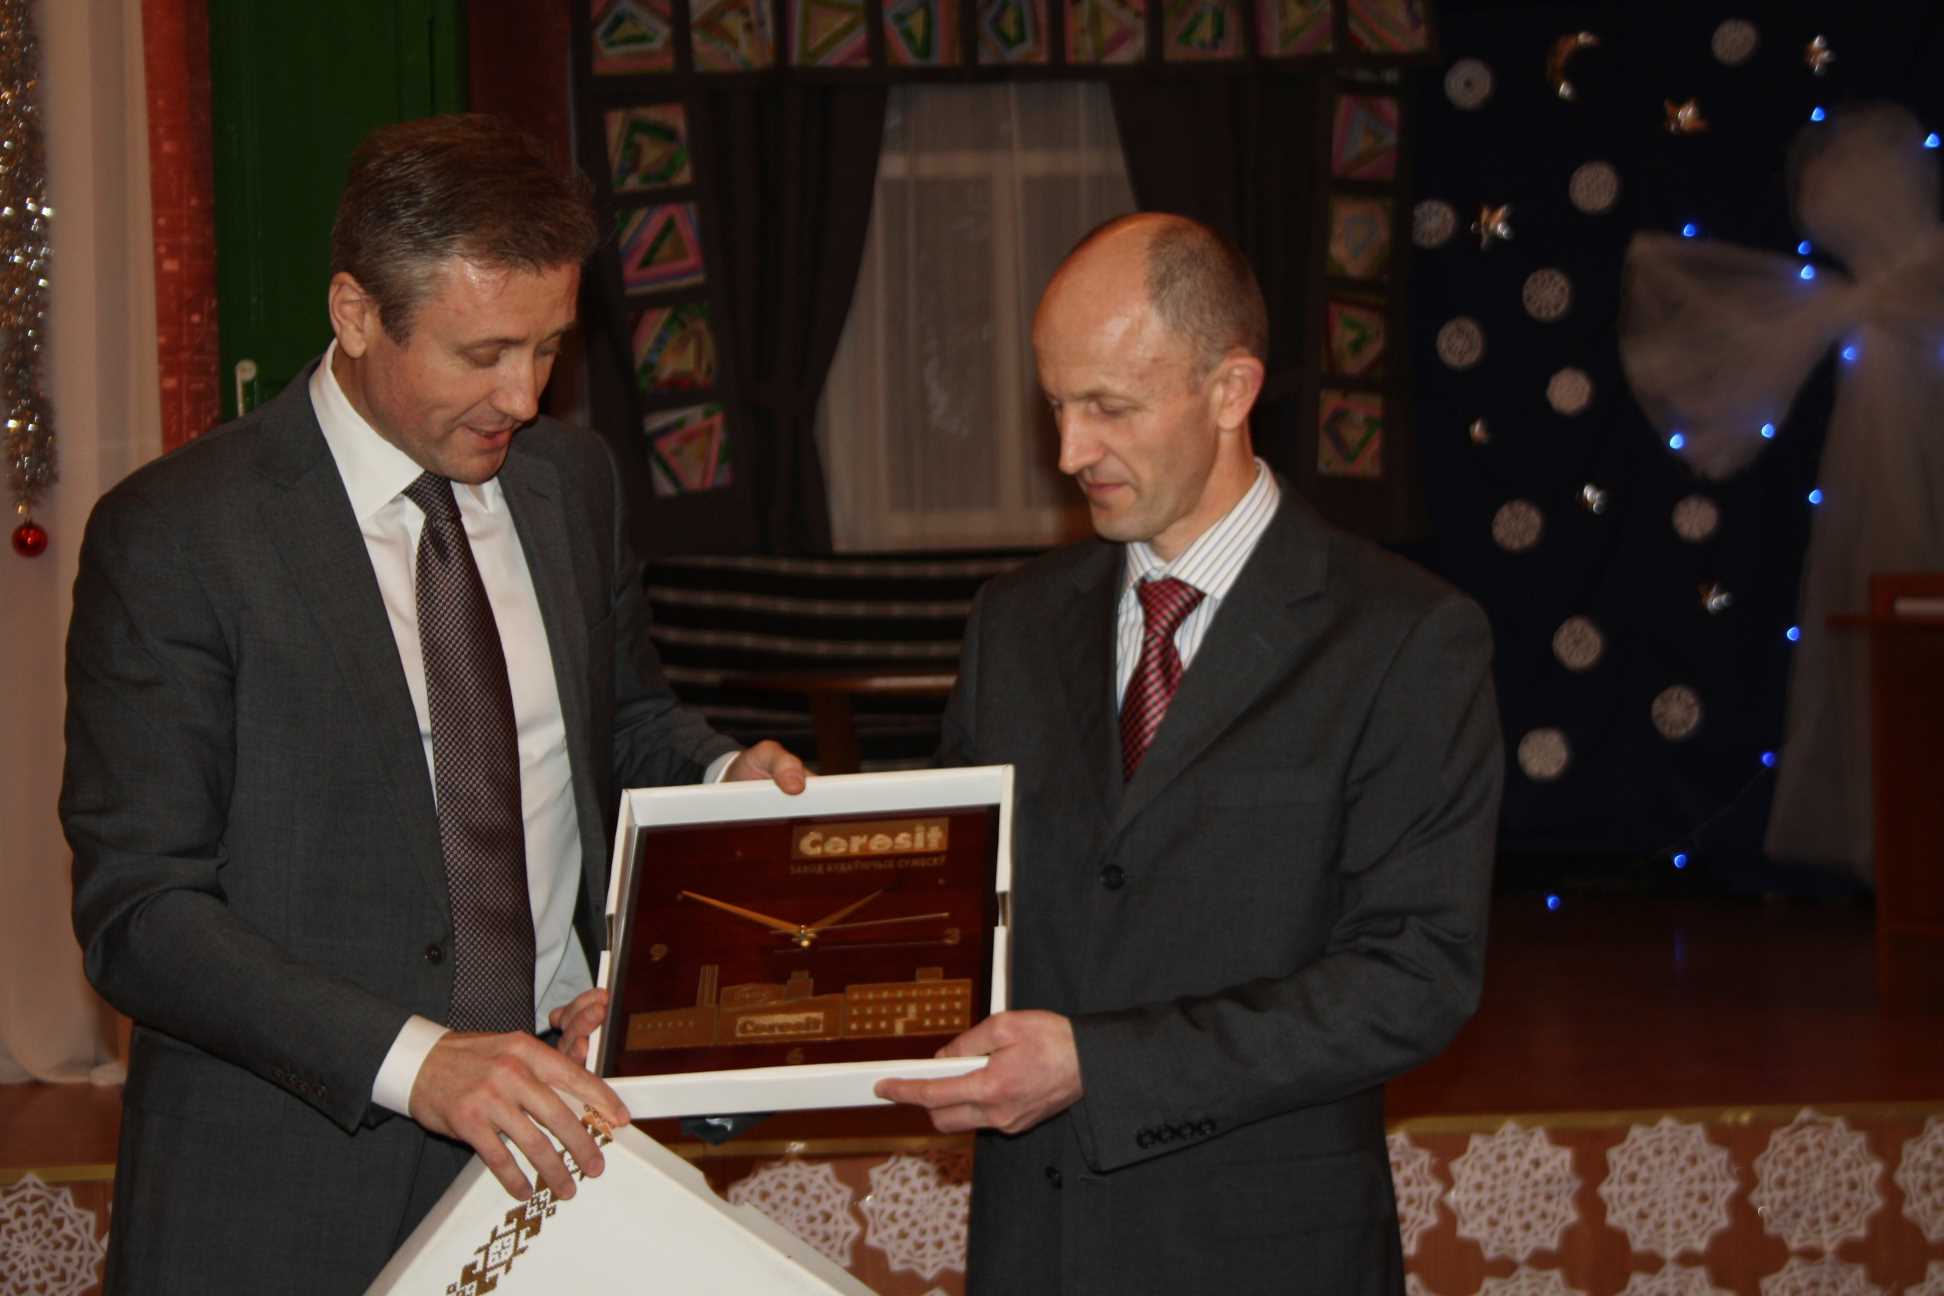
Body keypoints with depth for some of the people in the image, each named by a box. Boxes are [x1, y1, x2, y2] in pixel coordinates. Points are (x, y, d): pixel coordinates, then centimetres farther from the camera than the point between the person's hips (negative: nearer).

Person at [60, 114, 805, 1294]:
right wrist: (415, 1061, -27)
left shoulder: (573, 480, 6)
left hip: (558, 1143, 5)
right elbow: (138, 911, -16)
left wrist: (723, 775, -2)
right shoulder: (171, 537, -12)